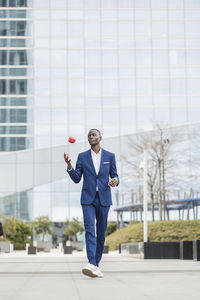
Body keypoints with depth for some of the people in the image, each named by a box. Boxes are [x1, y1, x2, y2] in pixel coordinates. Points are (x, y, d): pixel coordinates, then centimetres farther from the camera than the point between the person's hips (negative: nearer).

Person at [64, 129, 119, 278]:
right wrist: (69, 166, -13)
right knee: (90, 231, -16)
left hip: (104, 199, 1)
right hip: (88, 199, -1)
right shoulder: (82, 157, 7)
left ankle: (96, 263, 18)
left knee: (101, 233, 6)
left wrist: (115, 181, -14)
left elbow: (115, 176, 10)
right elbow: (76, 179, 4)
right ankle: (92, 265, -26)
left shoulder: (110, 156, 8)